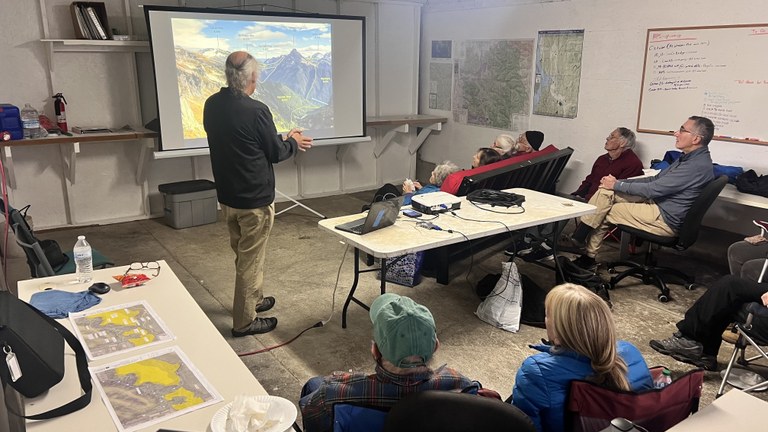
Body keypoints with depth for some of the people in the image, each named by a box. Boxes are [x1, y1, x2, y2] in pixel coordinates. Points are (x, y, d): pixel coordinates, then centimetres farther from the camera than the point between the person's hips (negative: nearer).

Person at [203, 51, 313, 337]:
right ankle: (244, 321, 17)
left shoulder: (212, 105, 0)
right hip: (254, 199, -7)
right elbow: (275, 153, -10)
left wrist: (282, 139, 17)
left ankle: (253, 300, 41)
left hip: (227, 196, 7)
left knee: (243, 255, 23)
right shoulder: (256, 110, -22)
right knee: (251, 260, 6)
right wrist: (294, 143, 11)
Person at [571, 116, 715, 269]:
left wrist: (617, 185, -11)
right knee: (605, 191, -4)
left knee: (604, 214, -9)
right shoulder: (689, 158, 11)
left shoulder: (699, 165, -22)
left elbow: (653, 189, -22)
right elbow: (656, 179, 16)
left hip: (665, 220, -9)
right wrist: (620, 182, 5)